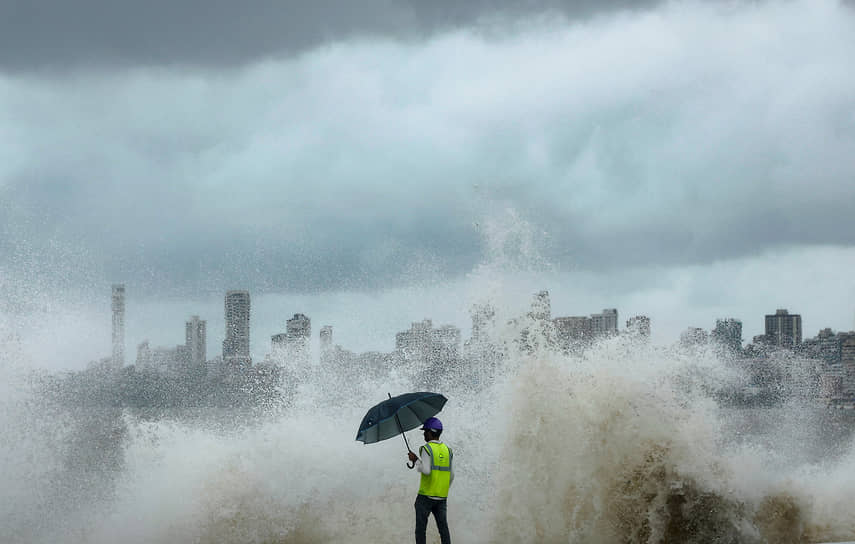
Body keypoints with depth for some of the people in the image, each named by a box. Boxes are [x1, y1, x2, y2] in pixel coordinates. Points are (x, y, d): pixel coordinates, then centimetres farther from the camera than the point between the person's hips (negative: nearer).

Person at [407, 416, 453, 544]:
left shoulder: (426, 449, -10)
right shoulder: (447, 450, 10)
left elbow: (426, 470, -22)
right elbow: (451, 475, 11)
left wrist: (416, 460, -7)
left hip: (426, 495, -5)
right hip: (442, 497, 5)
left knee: (420, 529, 2)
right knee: (443, 527, 5)